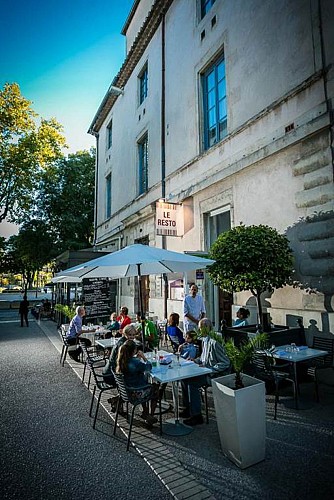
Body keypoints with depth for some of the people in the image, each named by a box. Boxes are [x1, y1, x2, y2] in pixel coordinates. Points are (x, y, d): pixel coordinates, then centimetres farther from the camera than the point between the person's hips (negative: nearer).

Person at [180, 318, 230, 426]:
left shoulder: (214, 343, -24)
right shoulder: (204, 340, 7)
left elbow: (226, 363, -22)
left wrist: (210, 368, -23)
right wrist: (195, 360, 4)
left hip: (214, 375, -10)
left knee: (192, 384, -23)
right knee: (184, 378, 2)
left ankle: (196, 416, -8)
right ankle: (188, 408, 17)